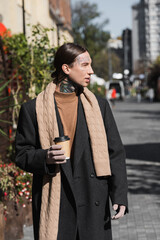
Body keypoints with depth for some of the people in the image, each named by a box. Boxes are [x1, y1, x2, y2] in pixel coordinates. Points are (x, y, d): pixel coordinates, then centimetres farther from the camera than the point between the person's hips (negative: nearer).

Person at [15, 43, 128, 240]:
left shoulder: (99, 106, 10)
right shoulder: (34, 109, 3)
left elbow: (115, 152, 8)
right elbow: (22, 155, 6)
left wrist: (120, 196, -1)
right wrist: (45, 157, -16)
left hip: (94, 203, 2)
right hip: (54, 205, -2)